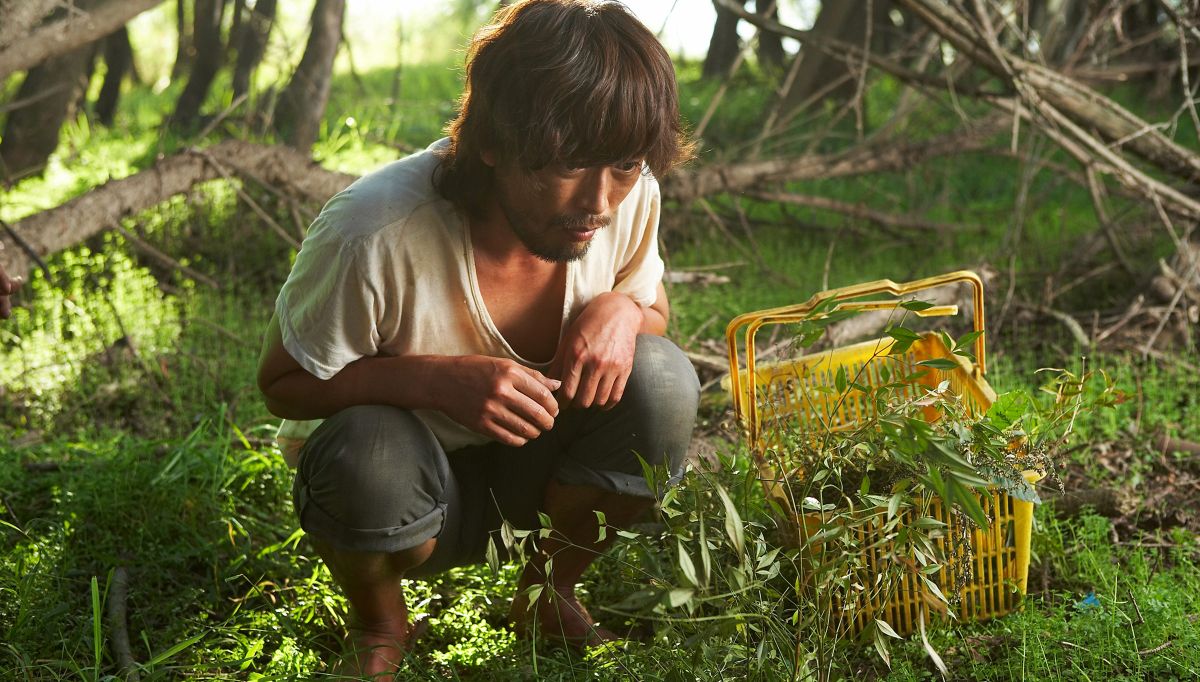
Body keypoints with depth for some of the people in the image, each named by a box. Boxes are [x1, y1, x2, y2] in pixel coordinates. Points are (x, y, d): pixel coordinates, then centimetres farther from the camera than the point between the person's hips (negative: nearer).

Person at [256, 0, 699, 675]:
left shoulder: (628, 196, -17)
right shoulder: (374, 233, -32)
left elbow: (654, 307, 4)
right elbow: (283, 383, -19)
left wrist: (622, 309, -24)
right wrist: (437, 378, -37)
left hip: (534, 456, 4)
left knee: (661, 380, -25)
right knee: (369, 454, -39)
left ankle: (549, 594, 4)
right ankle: (379, 625, 0)